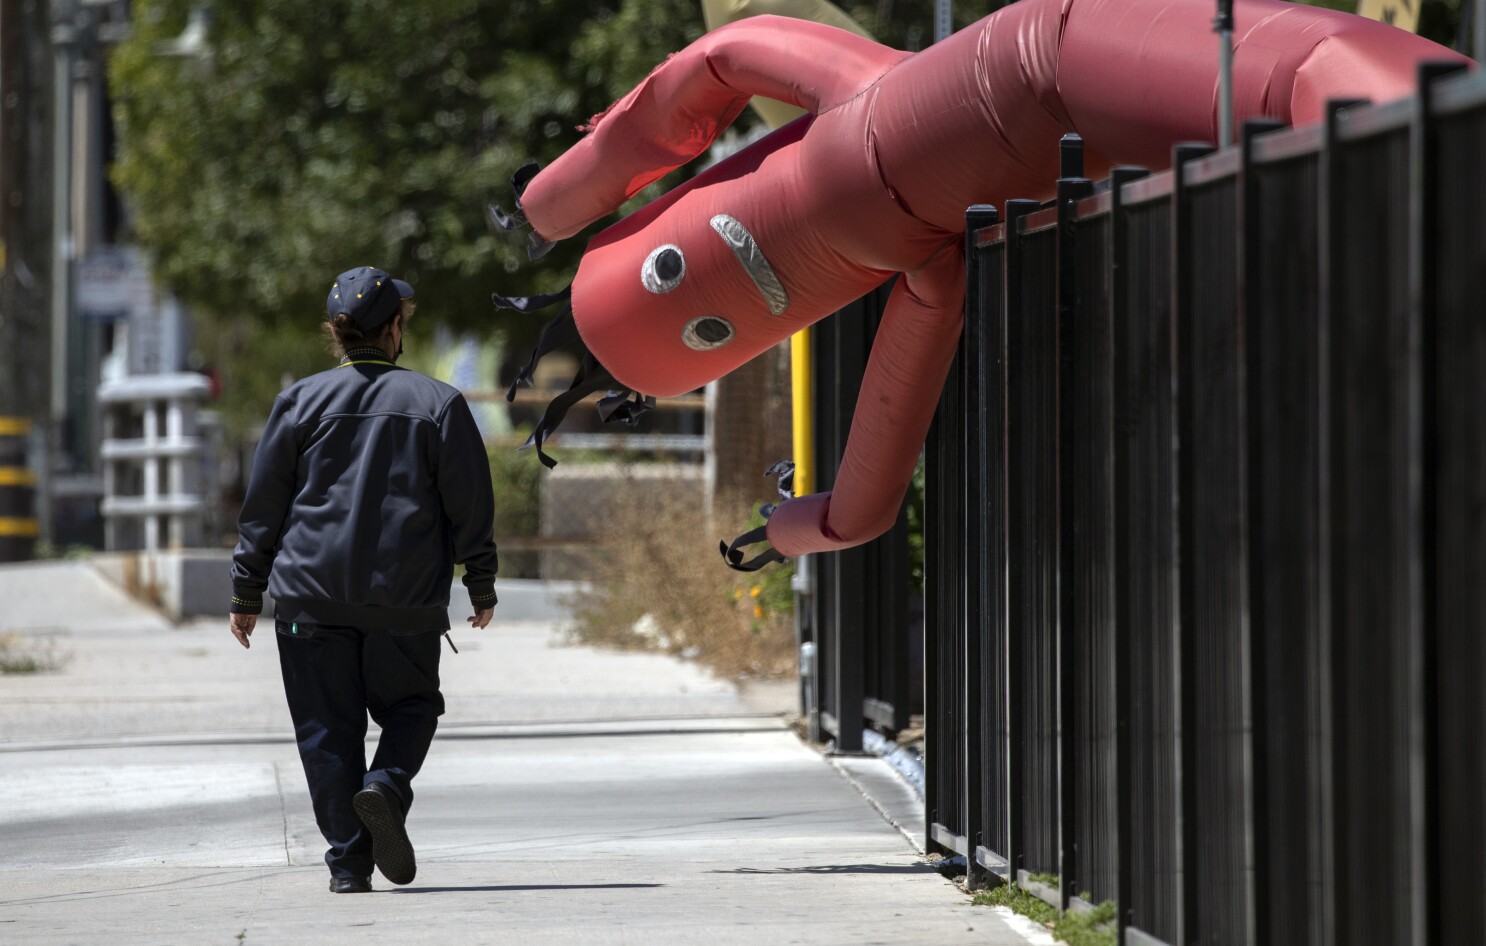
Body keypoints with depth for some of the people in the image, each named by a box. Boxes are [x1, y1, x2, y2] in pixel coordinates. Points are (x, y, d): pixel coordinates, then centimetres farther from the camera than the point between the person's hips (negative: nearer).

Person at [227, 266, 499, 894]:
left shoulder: (302, 401, 4)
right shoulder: (438, 404, 2)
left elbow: (263, 506, 5)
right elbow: (471, 506, 4)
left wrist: (247, 592, 11)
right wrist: (482, 586, 14)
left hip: (312, 596, 0)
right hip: (406, 604, 0)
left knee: (327, 726, 6)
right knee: (410, 705, 17)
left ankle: (348, 860, 1)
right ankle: (386, 786, -12)